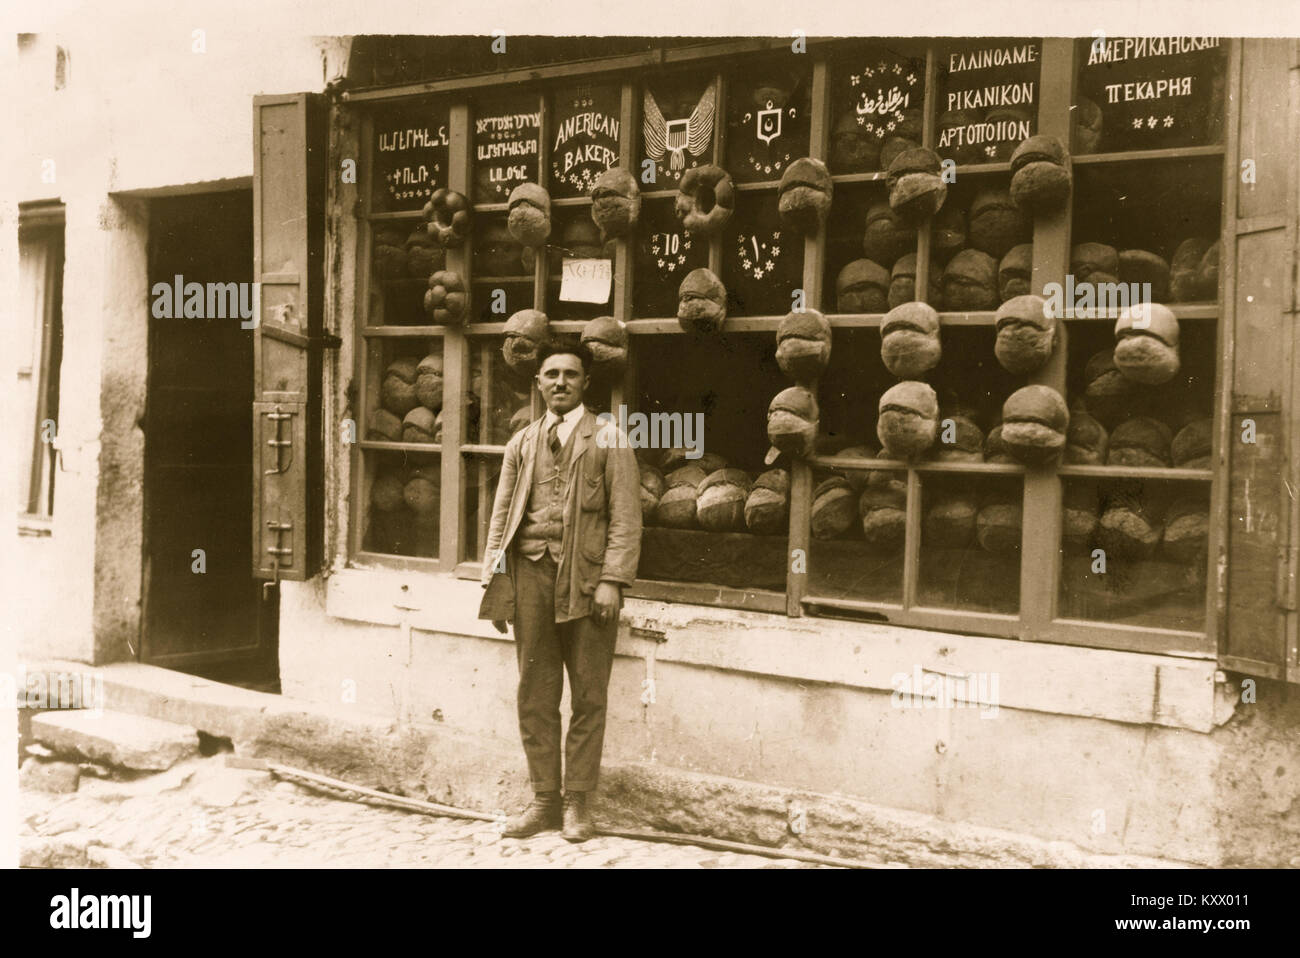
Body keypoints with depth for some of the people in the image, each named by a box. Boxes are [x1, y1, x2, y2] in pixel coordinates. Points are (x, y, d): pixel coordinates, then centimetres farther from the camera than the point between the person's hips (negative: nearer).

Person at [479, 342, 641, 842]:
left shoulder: (608, 440, 5)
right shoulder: (522, 443, 16)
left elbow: (625, 517, -2)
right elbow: (501, 515, 15)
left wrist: (612, 579, -12)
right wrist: (493, 580, 7)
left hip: (585, 576, -3)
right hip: (530, 574, 3)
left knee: (588, 696, 2)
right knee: (535, 694, 6)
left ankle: (577, 801, 13)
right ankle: (544, 799, 18)